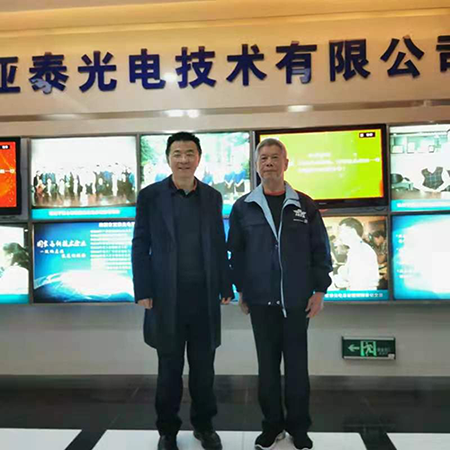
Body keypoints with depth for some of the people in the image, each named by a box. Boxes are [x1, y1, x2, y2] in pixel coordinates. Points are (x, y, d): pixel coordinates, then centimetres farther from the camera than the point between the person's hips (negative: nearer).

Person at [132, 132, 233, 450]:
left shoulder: (212, 197, 7)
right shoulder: (149, 196, -1)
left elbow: (220, 245, 9)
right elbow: (140, 246, -2)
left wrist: (226, 286, 5)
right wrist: (143, 291, -8)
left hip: (205, 295, 2)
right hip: (166, 296, -2)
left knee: (204, 366, 13)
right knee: (169, 368, 11)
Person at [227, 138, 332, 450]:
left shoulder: (305, 205, 2)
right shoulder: (243, 207, 1)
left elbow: (320, 250, 3)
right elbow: (236, 252, 4)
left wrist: (319, 290, -1)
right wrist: (241, 290, 2)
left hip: (297, 300, 0)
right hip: (261, 300, 0)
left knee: (297, 364, 10)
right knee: (267, 364, 11)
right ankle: (273, 424, 28)